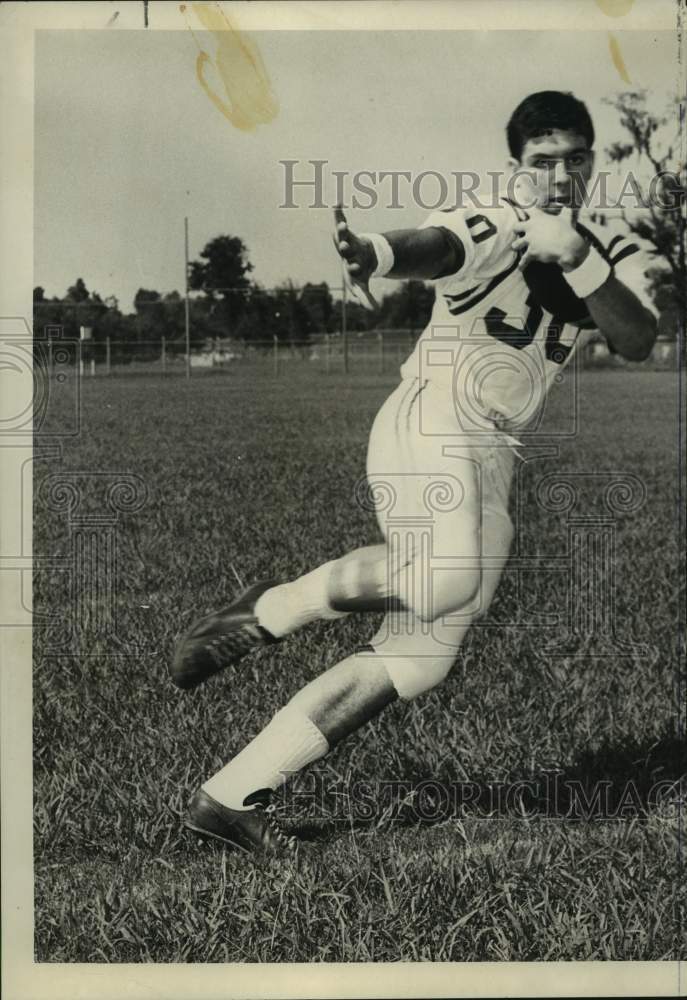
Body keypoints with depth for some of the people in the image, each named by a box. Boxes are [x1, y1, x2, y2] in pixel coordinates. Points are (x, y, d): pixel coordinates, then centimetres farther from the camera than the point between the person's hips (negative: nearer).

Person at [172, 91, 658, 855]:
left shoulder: (613, 255, 14)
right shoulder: (494, 229, -7)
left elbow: (637, 342, -3)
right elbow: (431, 247, -30)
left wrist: (581, 265, -18)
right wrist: (371, 253, -53)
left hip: (491, 460, 7)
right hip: (431, 424, -7)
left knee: (418, 661, 1)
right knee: (450, 576, -37)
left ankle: (232, 795, 6)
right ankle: (272, 610, -11)